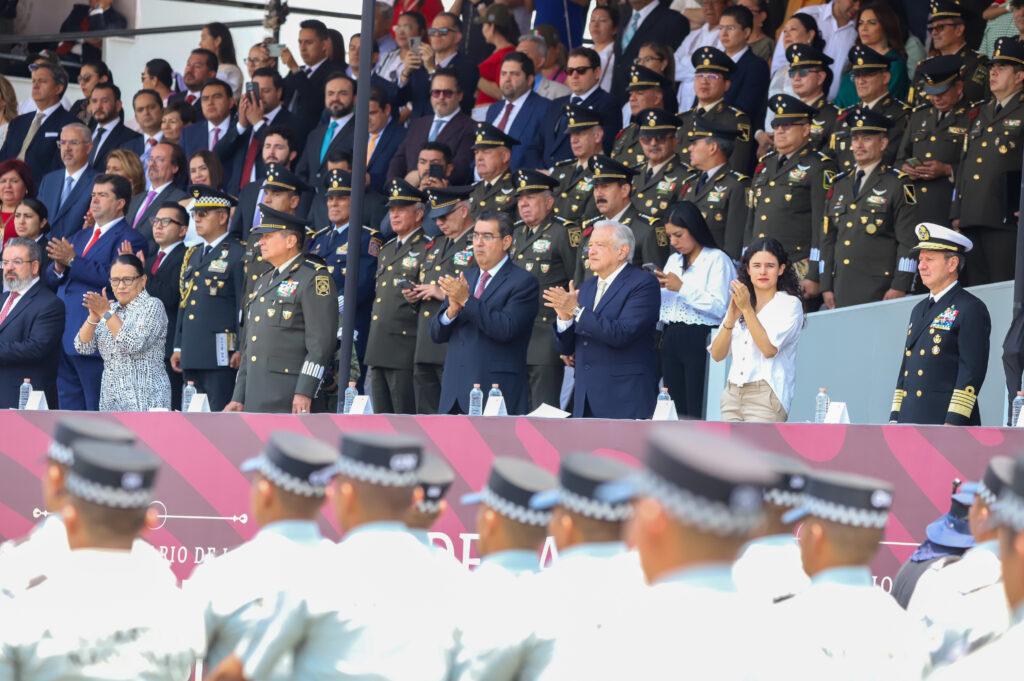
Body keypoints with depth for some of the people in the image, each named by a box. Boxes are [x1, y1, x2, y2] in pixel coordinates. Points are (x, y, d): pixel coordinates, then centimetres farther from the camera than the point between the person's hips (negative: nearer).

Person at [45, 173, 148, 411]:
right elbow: (50, 281, 17)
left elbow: (113, 276, -18)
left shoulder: (129, 239, -3)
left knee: (98, 413, -6)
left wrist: (73, 261, -19)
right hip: (64, 338, 8)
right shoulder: (79, 237, 22)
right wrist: (58, 268, -6)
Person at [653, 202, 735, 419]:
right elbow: (663, 304, 20)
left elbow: (719, 307, -14)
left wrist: (682, 288, -14)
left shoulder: (716, 260, -3)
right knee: (675, 411, 4)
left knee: (697, 413, -11)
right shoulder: (674, 261, 20)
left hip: (699, 341, -7)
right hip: (671, 340, 7)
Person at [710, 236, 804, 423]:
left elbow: (769, 349, -13)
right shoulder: (738, 302, 16)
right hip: (732, 396, 6)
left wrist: (747, 309, -13)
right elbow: (717, 355, 10)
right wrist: (730, 319, -5)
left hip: (766, 399, -6)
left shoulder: (789, 304, 0)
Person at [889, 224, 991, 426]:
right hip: (910, 421, 8)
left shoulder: (971, 310, -4)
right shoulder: (919, 310, 21)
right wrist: (895, 419, 17)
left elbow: (972, 372, -12)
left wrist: (953, 423, -18)